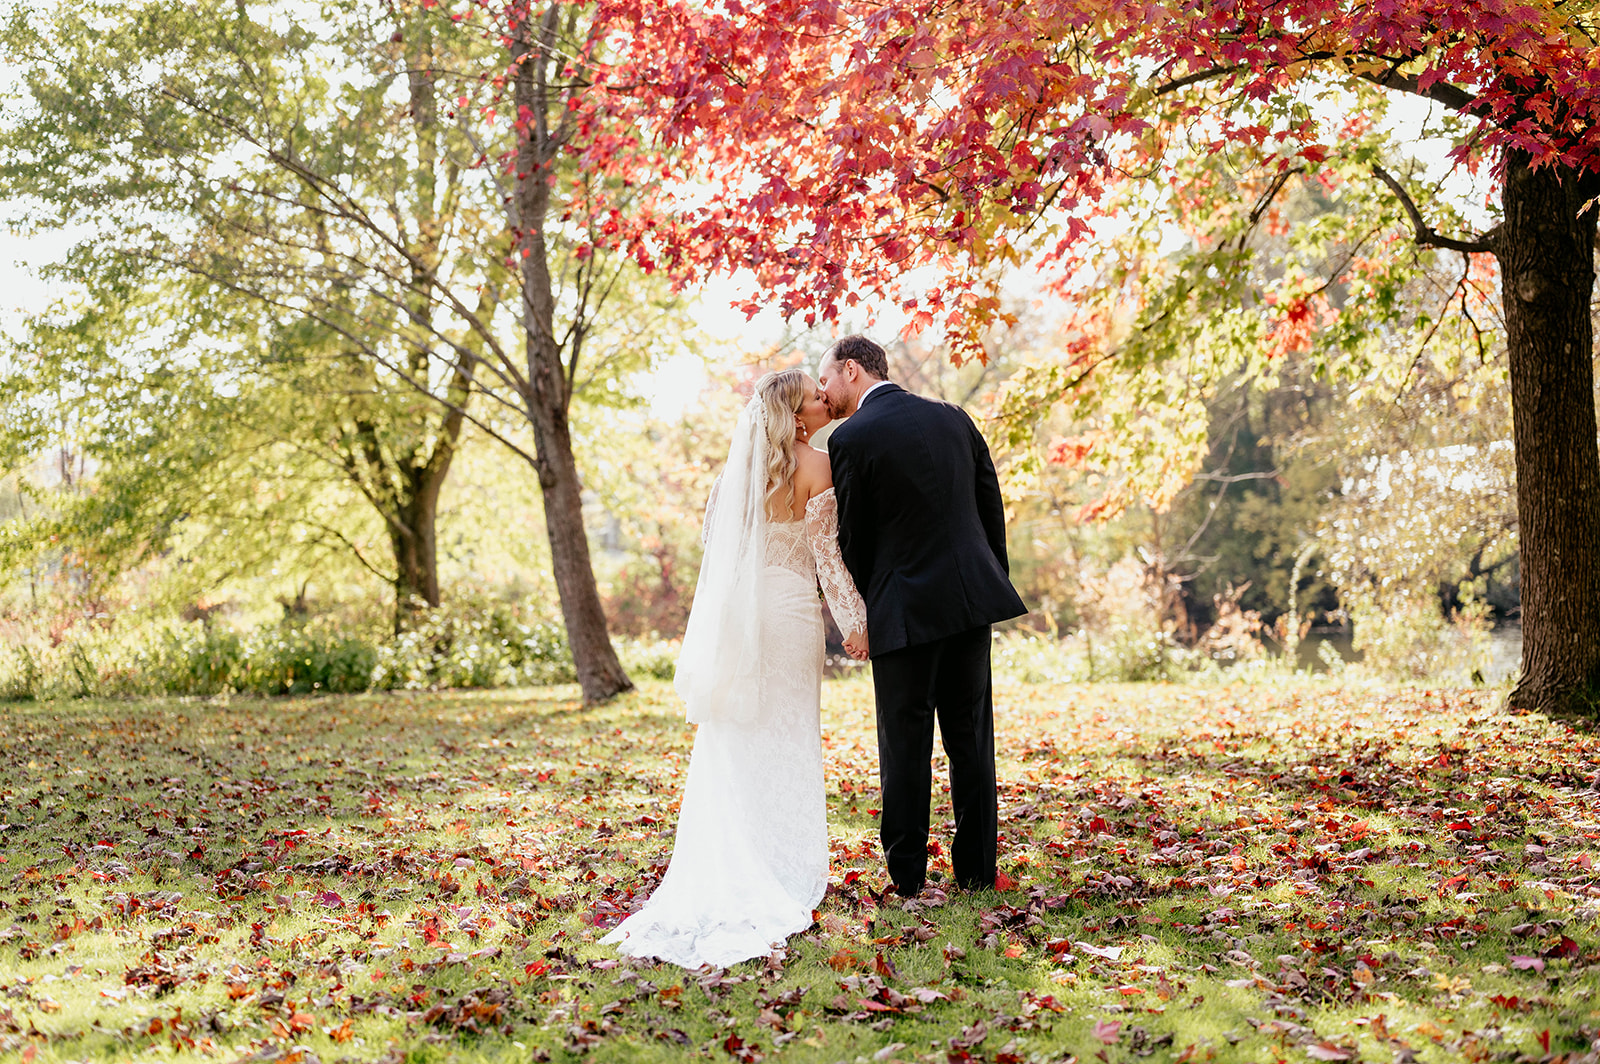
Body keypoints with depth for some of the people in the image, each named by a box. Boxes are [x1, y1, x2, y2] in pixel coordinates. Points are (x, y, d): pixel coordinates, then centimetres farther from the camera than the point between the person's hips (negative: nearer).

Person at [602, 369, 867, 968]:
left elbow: (716, 542, 11)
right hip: (791, 613, -4)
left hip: (737, 616, 4)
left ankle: (721, 879, 7)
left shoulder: (741, 466, 8)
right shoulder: (815, 465, -8)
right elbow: (826, 553, -10)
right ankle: (784, 874, 8)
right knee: (787, 743, 4)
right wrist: (854, 620, -5)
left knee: (731, 742, 8)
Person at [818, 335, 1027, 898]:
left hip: (904, 609, -5)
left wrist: (856, 618, 10)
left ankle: (906, 875, 12)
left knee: (905, 743, 5)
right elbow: (993, 508, 11)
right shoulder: (953, 418, 8)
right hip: (972, 597, 5)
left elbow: (853, 539, -3)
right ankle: (977, 869, 17)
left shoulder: (851, 439, -8)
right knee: (970, 735, 12)